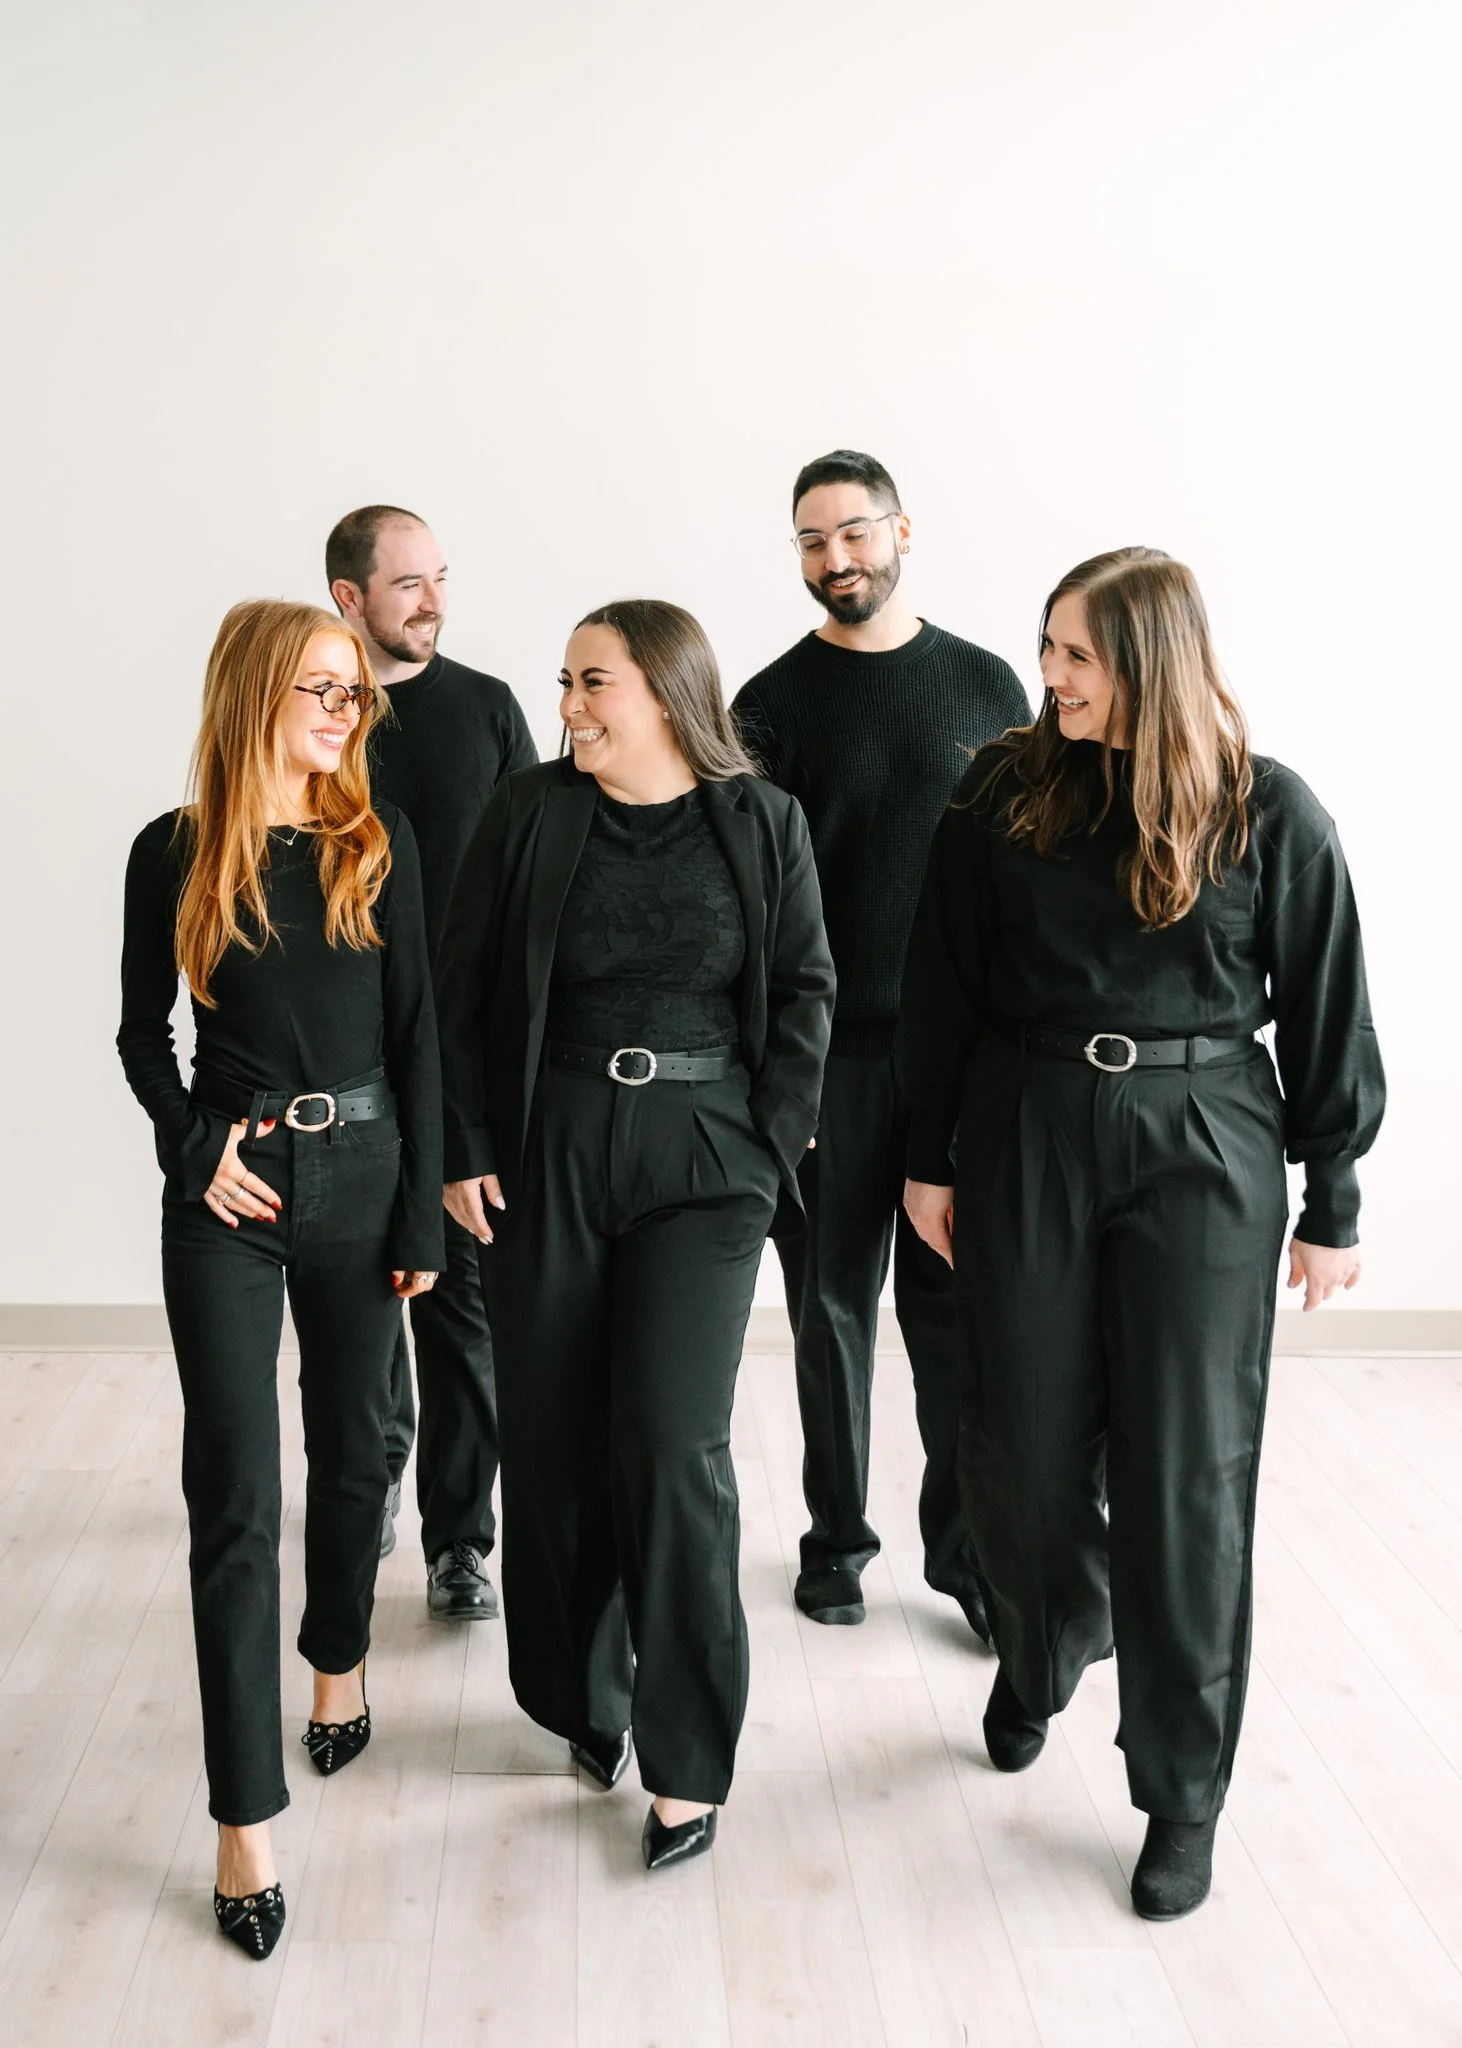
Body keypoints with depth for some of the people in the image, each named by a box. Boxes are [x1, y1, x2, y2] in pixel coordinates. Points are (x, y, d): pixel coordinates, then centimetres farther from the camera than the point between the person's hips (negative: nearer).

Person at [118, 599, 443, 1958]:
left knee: (351, 1449, 17)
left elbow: (414, 1029, 1)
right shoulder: (174, 853, -1)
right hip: (228, 1190, -1)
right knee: (233, 1497, -2)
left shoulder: (378, 841, 1)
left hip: (360, 1174, 2)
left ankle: (338, 1662, 44)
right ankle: (246, 1818, 6)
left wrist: (423, 1210, -2)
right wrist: (196, 1146, -9)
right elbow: (142, 1032, 7)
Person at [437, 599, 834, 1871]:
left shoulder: (762, 823, 0)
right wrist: (465, 1151, -3)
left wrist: (771, 1145, -3)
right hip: (547, 1154, 2)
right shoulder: (529, 815, 1)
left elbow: (803, 991, 4)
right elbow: (464, 993, 3)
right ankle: (583, 1701, 29)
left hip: (704, 1159, -1)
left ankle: (688, 1759, 7)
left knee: (671, 1440, -7)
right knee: (554, 1434, 8)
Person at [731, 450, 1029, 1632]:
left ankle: (965, 1542, 19)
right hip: (827, 1049, 0)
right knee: (832, 1301, 9)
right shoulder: (775, 700, 3)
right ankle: (838, 1535, 24)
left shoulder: (987, 685, 7)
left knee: (956, 1303, 4)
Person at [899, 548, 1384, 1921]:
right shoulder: (1004, 797, 0)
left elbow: (1325, 1016, 0)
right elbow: (942, 992, 6)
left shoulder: (1267, 815, -5)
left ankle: (1183, 1795, 19)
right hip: (1027, 1138, 2)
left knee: (1186, 1470, 2)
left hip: (1203, 1150, -2)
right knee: (1022, 1449, 10)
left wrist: (1332, 1206, 2)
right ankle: (1040, 1656, 42)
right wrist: (931, 1160, 6)